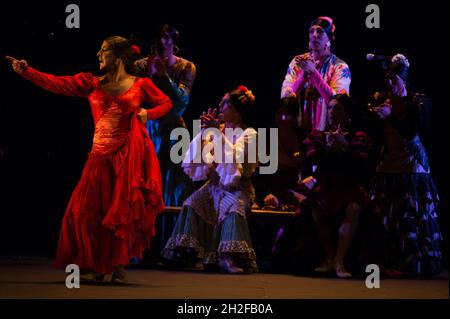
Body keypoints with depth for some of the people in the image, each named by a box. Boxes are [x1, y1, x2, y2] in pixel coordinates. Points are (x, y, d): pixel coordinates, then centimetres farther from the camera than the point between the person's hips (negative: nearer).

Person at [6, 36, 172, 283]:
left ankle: (119, 265, 10)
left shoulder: (140, 84, 4)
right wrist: (26, 71, -7)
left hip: (130, 155, -3)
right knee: (90, 209, -3)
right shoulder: (92, 83, 9)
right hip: (102, 154, 3)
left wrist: (147, 114, -6)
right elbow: (56, 84, 2)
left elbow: (166, 103, 13)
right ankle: (95, 267, 7)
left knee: (125, 210, -3)